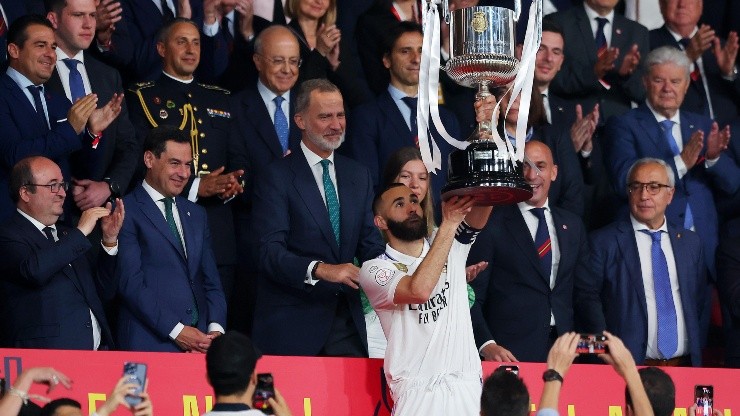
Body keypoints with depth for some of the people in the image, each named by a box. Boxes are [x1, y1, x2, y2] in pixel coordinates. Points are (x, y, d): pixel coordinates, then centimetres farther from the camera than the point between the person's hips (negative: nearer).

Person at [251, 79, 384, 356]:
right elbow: (271, 252, -13)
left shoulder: (358, 175, 15)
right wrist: (319, 270, -29)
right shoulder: (276, 177, -4)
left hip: (347, 322, 5)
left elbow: (369, 244, 12)